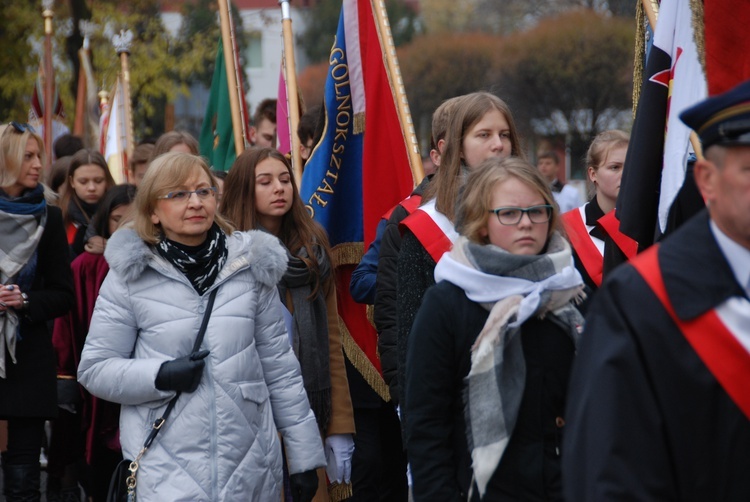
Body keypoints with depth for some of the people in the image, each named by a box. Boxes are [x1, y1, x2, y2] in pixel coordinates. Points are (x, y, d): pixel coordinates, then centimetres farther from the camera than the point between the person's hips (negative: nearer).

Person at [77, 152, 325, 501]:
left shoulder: (250, 266, 6)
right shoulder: (129, 277, -1)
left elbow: (278, 366, 9)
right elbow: (94, 368, 3)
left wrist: (304, 456, 9)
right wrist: (161, 376, -14)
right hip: (167, 469, -2)